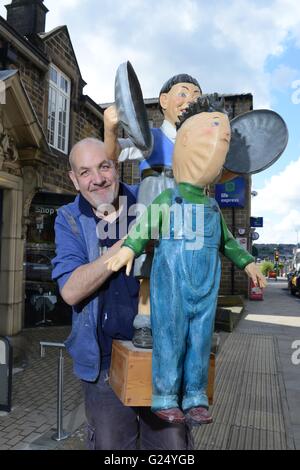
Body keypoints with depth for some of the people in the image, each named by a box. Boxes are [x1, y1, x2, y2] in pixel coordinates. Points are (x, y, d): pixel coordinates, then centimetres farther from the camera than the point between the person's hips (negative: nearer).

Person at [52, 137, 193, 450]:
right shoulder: (69, 220, -1)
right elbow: (71, 291, -15)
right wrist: (129, 242, -22)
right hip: (105, 362, 0)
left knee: (173, 442, 9)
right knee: (110, 444, 15)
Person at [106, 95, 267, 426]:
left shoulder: (213, 208, 14)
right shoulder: (166, 200, -2)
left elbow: (227, 241, 24)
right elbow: (142, 229, -8)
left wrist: (247, 263, 17)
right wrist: (127, 250, -25)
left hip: (206, 286, 5)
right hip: (171, 283, -5)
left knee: (201, 340, 8)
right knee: (170, 338, 0)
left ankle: (196, 399, 20)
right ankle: (165, 399, 14)